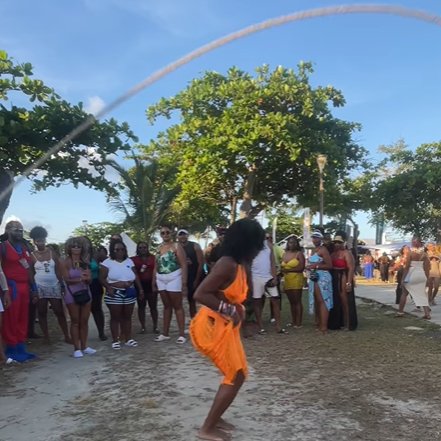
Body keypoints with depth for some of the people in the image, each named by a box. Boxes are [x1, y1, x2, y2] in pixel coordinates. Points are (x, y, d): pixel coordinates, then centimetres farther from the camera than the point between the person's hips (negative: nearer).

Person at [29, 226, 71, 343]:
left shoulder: (52, 253, 3)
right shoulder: (32, 256, -1)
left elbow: (58, 270, 3)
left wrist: (62, 285, -3)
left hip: (54, 287, 1)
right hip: (40, 287, -1)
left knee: (60, 312, 1)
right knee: (42, 313, 6)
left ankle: (67, 336, 6)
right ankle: (46, 337, 14)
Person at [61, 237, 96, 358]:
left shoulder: (85, 262, 6)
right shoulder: (65, 262, -5)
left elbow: (90, 280, 3)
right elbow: (67, 280, -13)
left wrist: (87, 278, -20)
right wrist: (80, 279, -28)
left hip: (85, 293, 4)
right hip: (72, 294, -4)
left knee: (84, 321, 8)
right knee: (75, 322, 1)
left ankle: (84, 346, 16)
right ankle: (76, 348, 6)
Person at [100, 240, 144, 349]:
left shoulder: (129, 261, 11)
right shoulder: (107, 262, -3)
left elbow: (135, 276, 13)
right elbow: (102, 278, -7)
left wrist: (140, 288, 7)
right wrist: (108, 287, -22)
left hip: (129, 293, 4)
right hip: (114, 294, -4)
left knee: (127, 317, 9)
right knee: (115, 317, 1)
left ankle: (128, 339, 17)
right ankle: (115, 340, 9)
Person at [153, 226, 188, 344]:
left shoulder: (177, 246, -6)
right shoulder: (159, 248, 12)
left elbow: (184, 265, -13)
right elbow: (156, 266, 15)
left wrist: (184, 282, -19)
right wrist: (154, 280, 10)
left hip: (174, 278, -6)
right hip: (161, 279, 6)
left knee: (177, 306, -2)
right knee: (166, 306, 13)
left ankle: (182, 334, 1)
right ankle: (165, 333, 19)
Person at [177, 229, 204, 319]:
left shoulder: (195, 246, -6)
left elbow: (201, 263, -10)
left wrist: (197, 279, -13)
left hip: (197, 277, -4)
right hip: (186, 277, 4)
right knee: (191, 301, 10)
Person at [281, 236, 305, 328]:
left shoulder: (299, 253, -2)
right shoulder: (284, 254, 16)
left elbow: (301, 267, -12)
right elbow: (281, 267, 23)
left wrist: (288, 270, -10)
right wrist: (282, 270, -1)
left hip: (296, 280, -6)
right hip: (287, 281, 6)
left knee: (297, 301, -5)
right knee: (291, 302, 9)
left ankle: (298, 322, -2)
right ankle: (293, 321, 14)